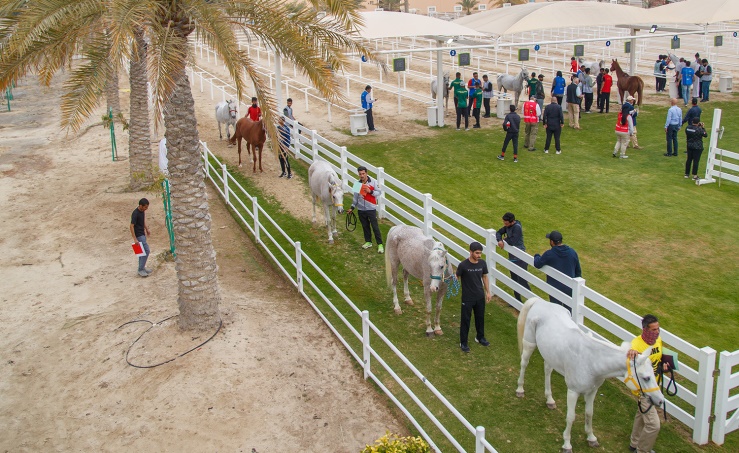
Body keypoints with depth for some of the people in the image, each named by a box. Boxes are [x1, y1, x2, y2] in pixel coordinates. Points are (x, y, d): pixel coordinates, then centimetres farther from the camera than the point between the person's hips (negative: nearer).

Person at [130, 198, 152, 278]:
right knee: (146, 250, -9)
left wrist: (147, 229, 28)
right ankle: (141, 269, -2)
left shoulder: (143, 211, 2)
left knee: (142, 251, 16)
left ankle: (142, 267, 28)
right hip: (138, 235, -9)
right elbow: (132, 226, -23)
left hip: (142, 234, 9)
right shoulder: (135, 214, -24)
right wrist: (135, 239, -24)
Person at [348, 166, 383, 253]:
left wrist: (370, 191, -21)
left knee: (375, 226, -3)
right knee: (365, 226, 13)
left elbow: (379, 192, -5)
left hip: (371, 209, -4)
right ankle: (368, 242, 27)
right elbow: (356, 196, 12)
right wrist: (352, 207, 12)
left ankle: (380, 244, 1)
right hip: (361, 209, 4)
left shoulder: (373, 182, -8)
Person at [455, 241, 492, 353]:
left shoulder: (482, 263, -7)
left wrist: (488, 292, 8)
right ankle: (463, 343, 20)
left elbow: (484, 277, 7)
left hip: (480, 297, 5)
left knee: (480, 318, 21)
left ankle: (480, 337, 42)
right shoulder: (463, 265, -21)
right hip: (467, 298, -5)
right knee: (466, 320, 6)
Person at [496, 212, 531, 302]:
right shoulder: (508, 226, 4)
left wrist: (505, 239, -9)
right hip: (512, 258, 9)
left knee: (522, 282, -10)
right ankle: (518, 301, 31)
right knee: (514, 280, 18)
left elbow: (512, 241, -30)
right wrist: (499, 240, -11)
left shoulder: (517, 227, -21)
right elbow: (499, 232, 11)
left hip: (520, 259, -9)